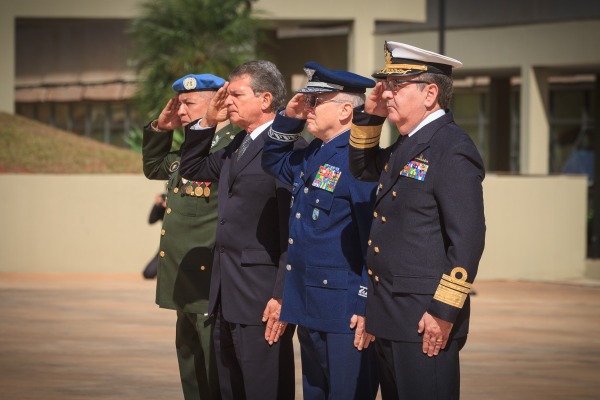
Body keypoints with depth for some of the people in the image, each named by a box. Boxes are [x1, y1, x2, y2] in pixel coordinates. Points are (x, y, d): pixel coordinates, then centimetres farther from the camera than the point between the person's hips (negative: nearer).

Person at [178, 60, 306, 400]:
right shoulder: (239, 145, 14)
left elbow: (294, 230, -18)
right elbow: (192, 169, 27)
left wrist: (283, 296, -21)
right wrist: (207, 122, 13)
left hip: (262, 296, -9)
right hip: (228, 295, 9)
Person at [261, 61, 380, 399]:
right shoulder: (311, 157, 12)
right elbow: (274, 162, 33)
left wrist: (368, 308, -21)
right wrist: (289, 119, 14)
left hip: (346, 318, -10)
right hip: (310, 309, 10)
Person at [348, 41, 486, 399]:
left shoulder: (452, 149, -15)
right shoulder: (407, 147, 14)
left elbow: (468, 238, -20)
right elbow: (363, 168, 32)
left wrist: (444, 312, -22)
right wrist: (371, 116, 14)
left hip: (427, 320, -10)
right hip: (391, 316, 10)